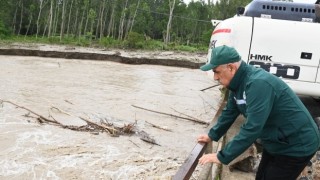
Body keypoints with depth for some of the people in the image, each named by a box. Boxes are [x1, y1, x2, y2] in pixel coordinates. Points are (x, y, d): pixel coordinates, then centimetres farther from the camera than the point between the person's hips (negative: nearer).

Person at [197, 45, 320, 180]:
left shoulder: (258, 83, -33)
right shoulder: (238, 82, -3)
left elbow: (252, 128, -36)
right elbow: (229, 112, 12)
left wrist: (222, 157, -30)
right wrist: (212, 135, 15)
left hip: (296, 145, -9)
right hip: (276, 142, 9)